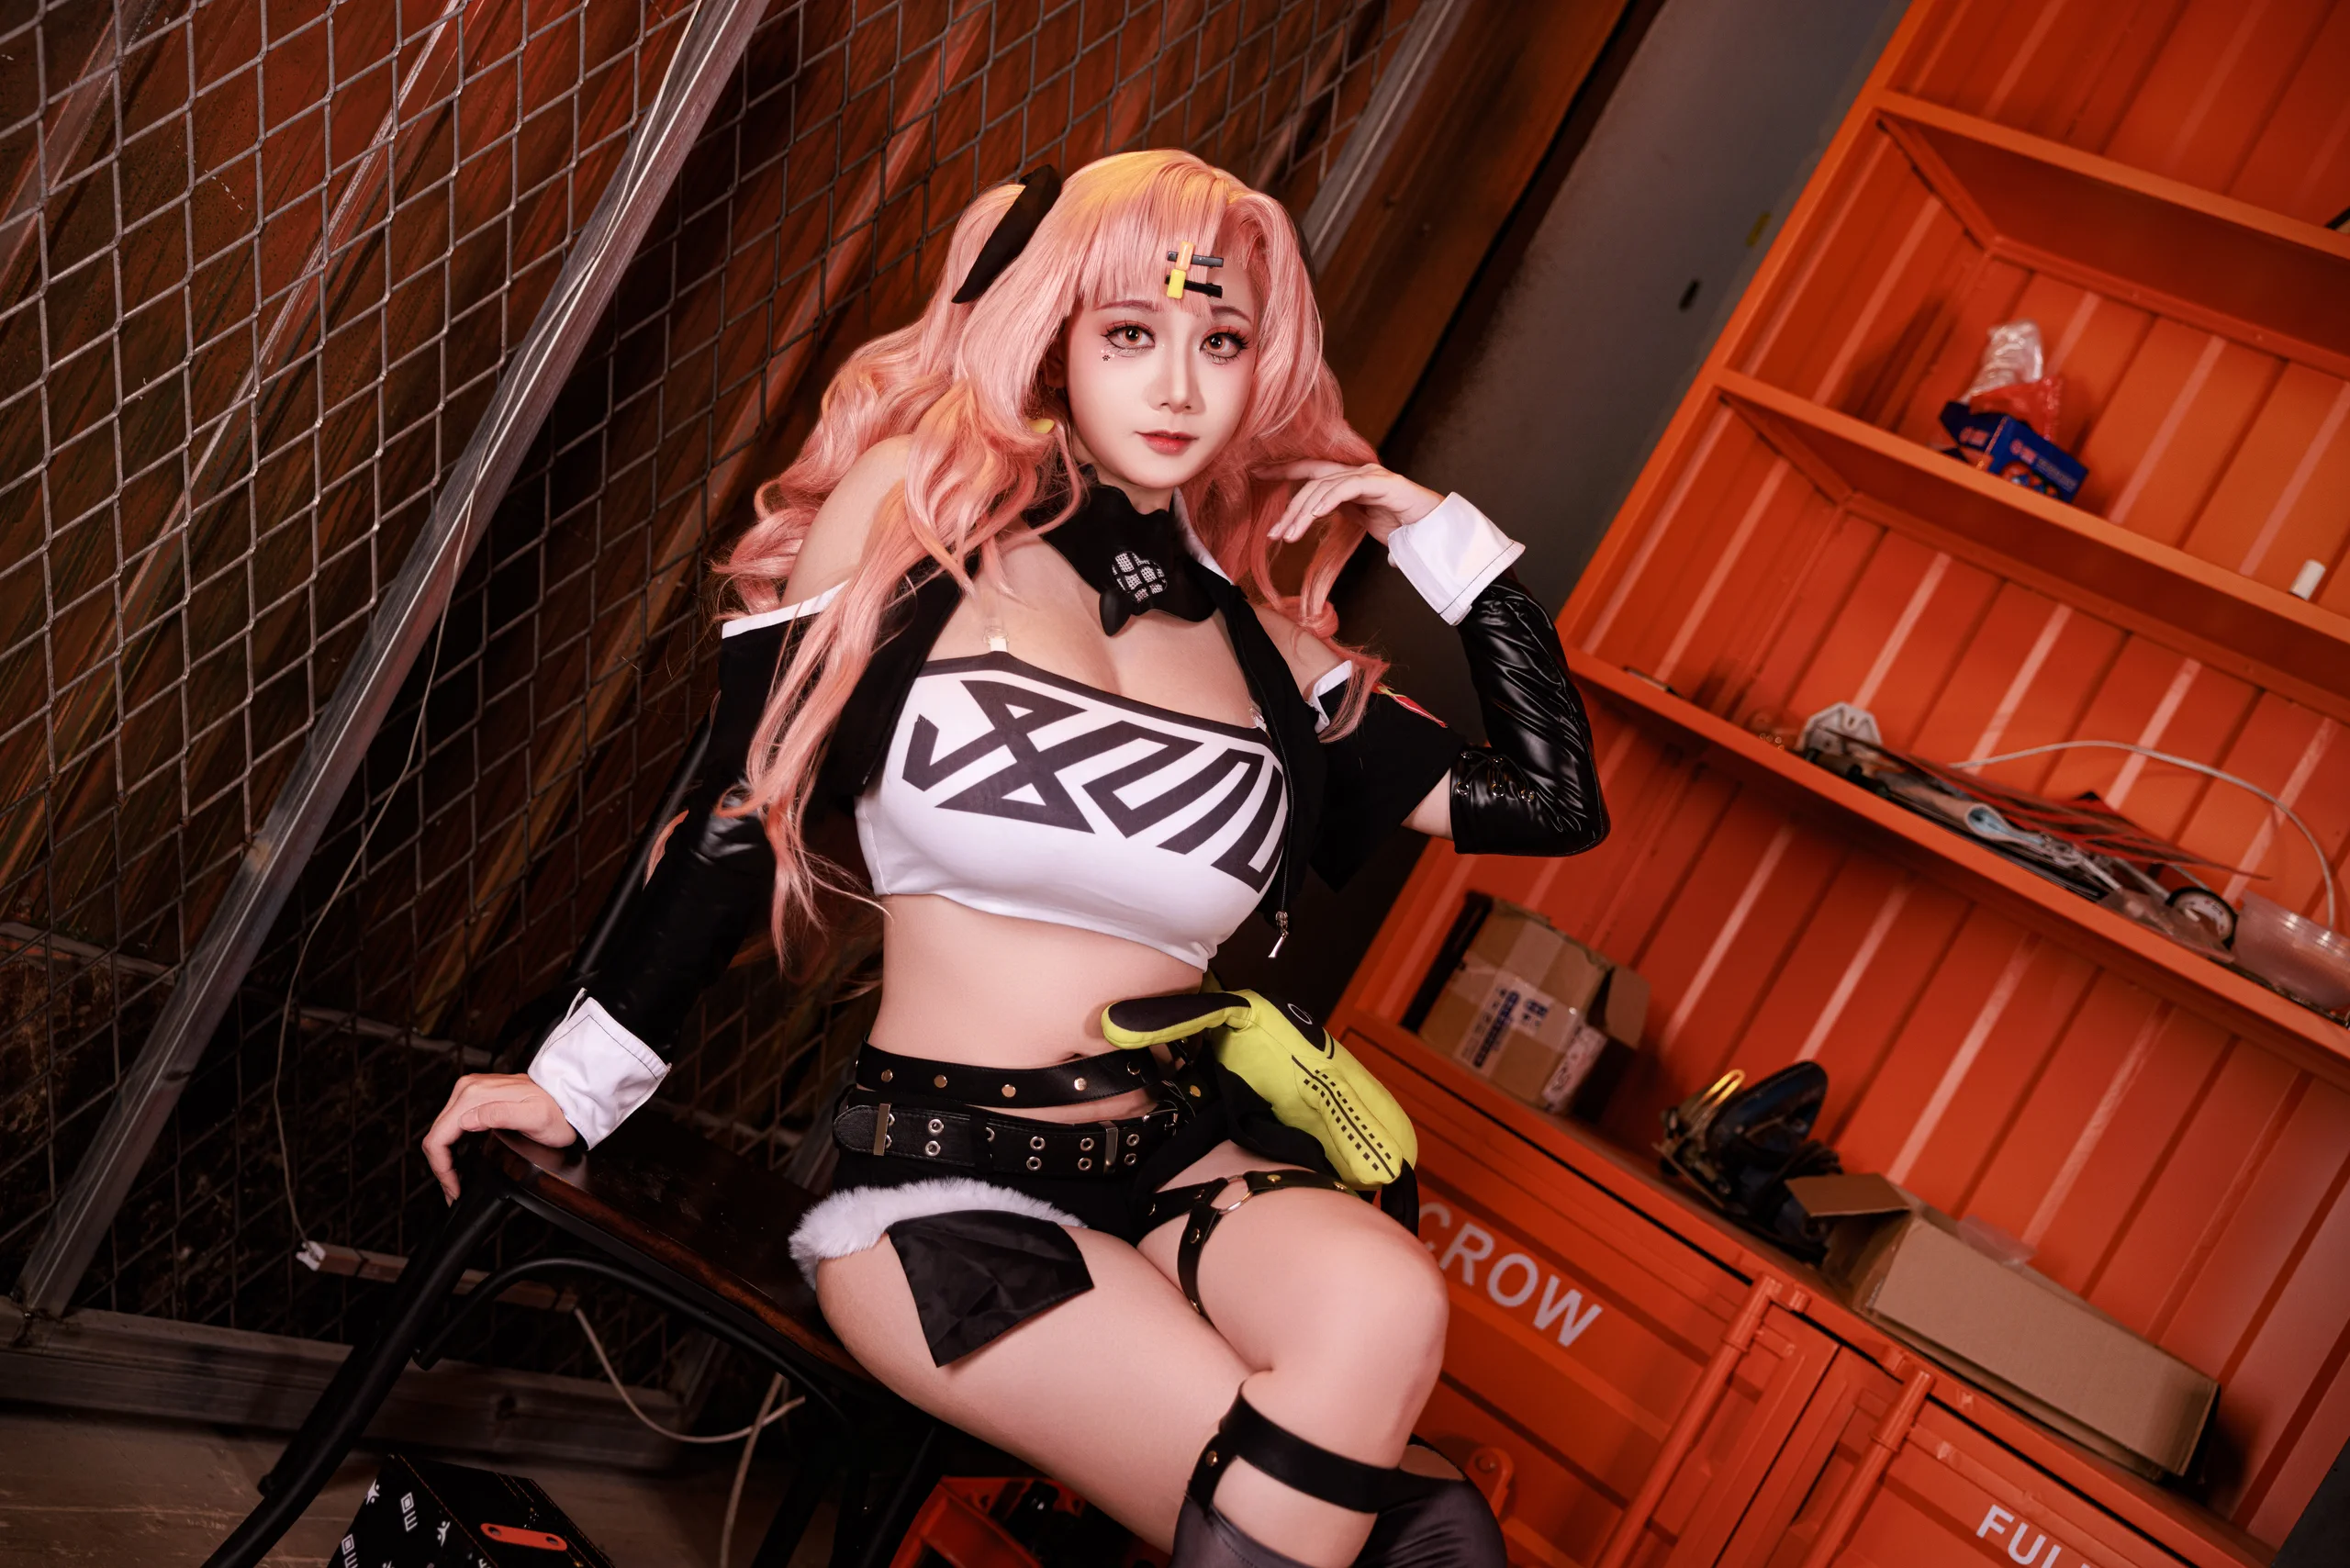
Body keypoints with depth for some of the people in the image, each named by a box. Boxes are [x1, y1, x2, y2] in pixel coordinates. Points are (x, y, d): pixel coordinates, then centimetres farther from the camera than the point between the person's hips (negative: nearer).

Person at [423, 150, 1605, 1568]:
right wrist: (578, 1080, 5)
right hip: (943, 1188, -4)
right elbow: (744, 809, 3)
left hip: (1185, 1159, 4)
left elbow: (1555, 800, 9)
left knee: (1384, 1305, -31)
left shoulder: (1269, 646, 8)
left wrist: (1443, 532, 7)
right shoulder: (913, 513, 0)